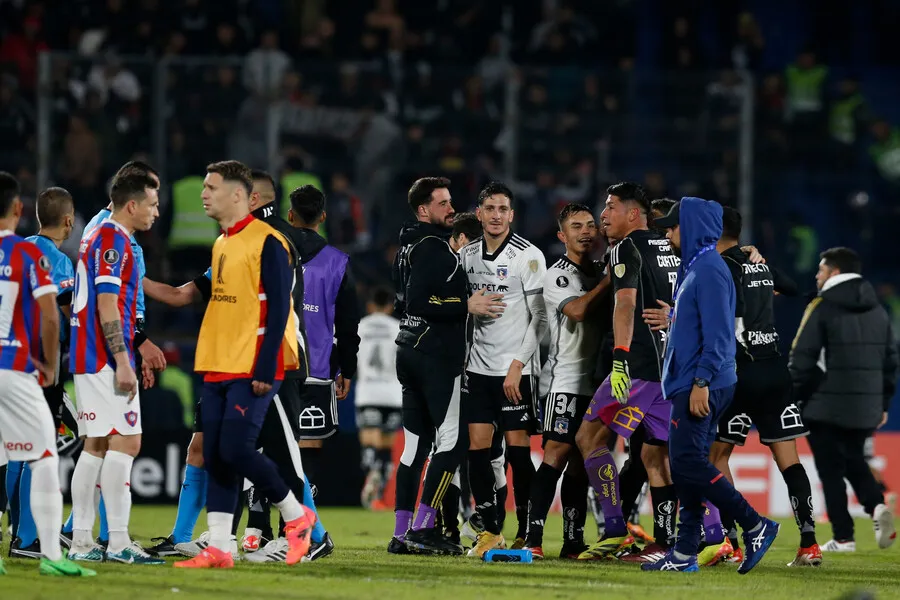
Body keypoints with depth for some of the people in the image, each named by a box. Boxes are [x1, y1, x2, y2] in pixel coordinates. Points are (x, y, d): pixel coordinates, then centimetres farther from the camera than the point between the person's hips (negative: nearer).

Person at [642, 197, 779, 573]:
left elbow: (716, 333, -21)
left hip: (702, 387, -10)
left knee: (688, 461, -13)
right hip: (688, 385, 10)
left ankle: (755, 526, -9)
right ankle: (684, 553, 11)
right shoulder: (693, 269, 18)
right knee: (685, 464, 9)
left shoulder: (709, 271, -14)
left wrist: (702, 382, -24)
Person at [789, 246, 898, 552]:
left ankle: (843, 537, -1)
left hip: (826, 408, -6)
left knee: (831, 470, 2)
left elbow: (802, 359, -11)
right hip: (865, 410, 6)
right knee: (854, 462, 20)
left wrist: (791, 399, -2)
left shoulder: (822, 308, -8)